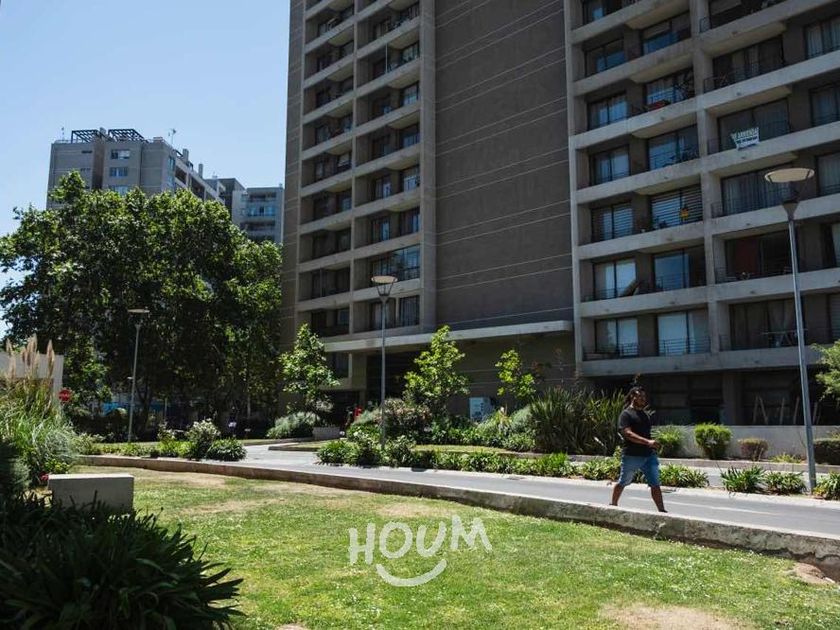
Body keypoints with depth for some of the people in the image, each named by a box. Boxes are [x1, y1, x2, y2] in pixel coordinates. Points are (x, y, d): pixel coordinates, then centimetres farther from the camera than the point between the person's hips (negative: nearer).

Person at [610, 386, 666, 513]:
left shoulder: (645, 415, 18)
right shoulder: (626, 414, -7)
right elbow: (628, 434, -20)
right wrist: (647, 442, -28)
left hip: (649, 455, 6)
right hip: (631, 456, -6)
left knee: (655, 484, -1)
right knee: (623, 482, 8)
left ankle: (662, 510, 0)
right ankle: (613, 505, 25)